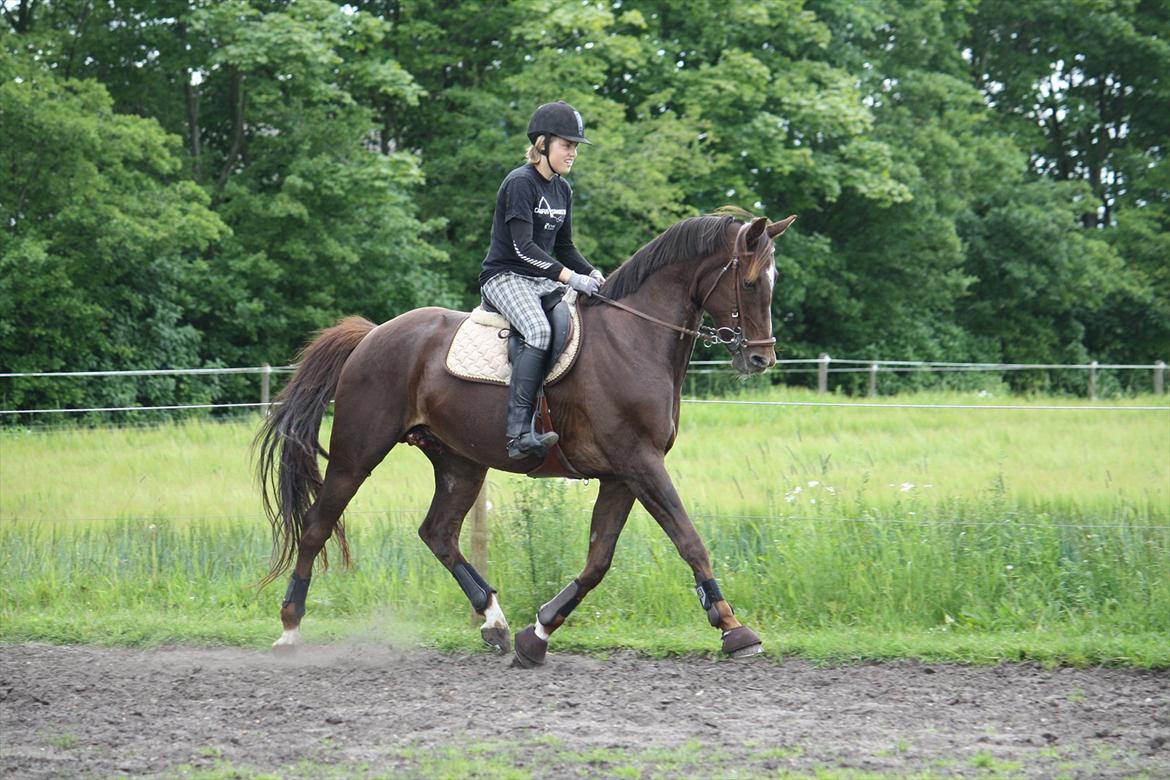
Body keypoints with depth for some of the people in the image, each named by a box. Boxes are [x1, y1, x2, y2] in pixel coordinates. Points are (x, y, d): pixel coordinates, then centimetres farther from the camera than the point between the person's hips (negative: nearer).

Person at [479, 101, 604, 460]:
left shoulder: (562, 190, 14)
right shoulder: (520, 184, -12)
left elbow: (564, 247, 19)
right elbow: (523, 246, -21)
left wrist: (591, 274, 0)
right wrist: (570, 277, -27)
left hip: (543, 280, 9)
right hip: (505, 277, -9)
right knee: (539, 330, -34)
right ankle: (519, 433, -42)